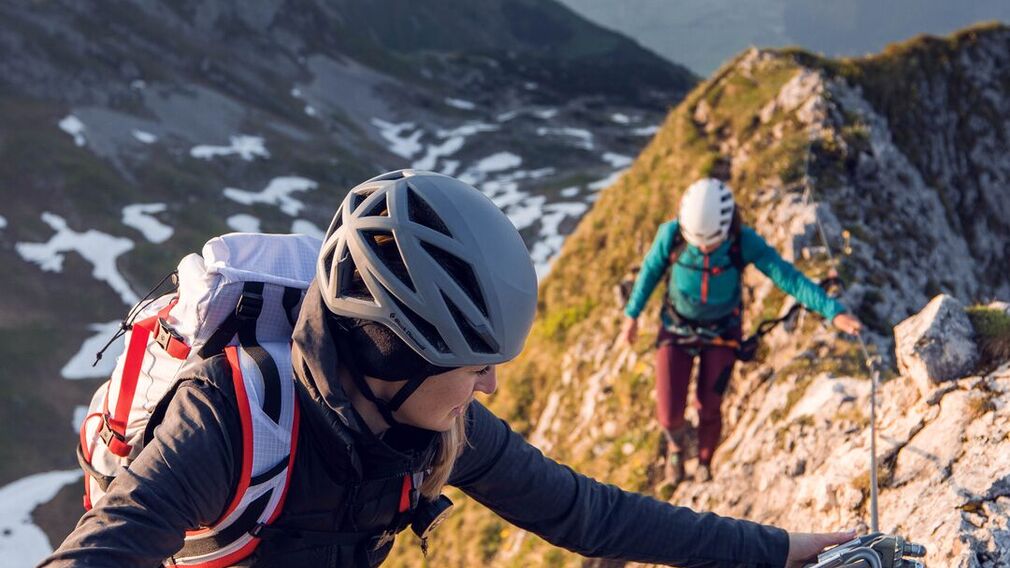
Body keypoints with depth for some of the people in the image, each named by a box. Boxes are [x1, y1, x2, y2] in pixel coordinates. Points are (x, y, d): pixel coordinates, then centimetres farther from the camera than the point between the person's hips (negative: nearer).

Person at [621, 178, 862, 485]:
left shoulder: (745, 241, -30)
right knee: (670, 415, -4)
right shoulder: (671, 233, -29)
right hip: (677, 329, 0)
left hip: (721, 332, 0)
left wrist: (835, 312, -40)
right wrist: (632, 314, 3)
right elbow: (651, 270, -9)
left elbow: (788, 277, -30)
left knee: (709, 408, 6)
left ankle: (704, 464, 41)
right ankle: (676, 443, 37)